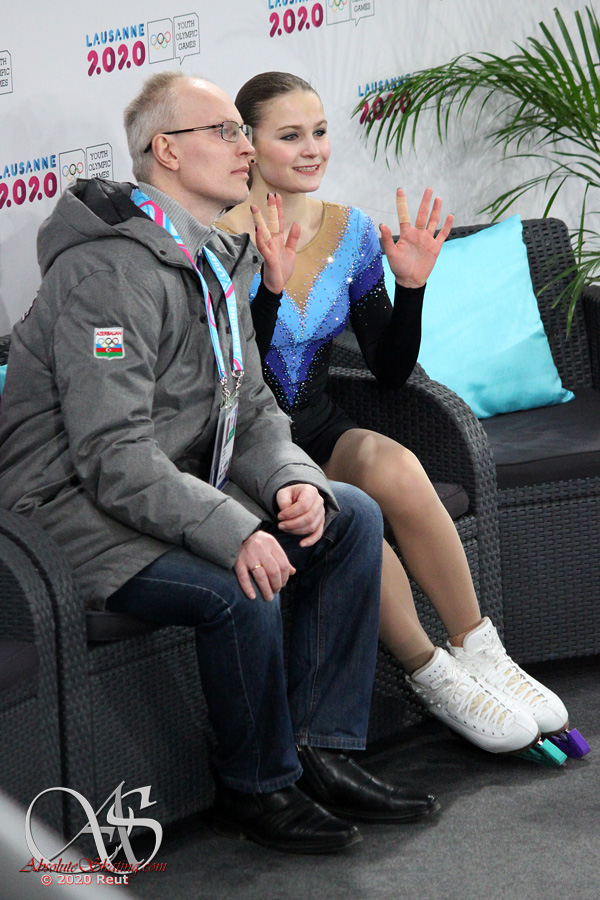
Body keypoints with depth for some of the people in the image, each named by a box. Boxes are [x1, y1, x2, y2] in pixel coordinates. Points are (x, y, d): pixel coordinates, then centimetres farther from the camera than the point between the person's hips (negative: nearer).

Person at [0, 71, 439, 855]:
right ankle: (258, 789, -6)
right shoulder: (112, 271, -21)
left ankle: (323, 753, 4)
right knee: (239, 587, -32)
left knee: (353, 518, 2)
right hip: (78, 510, -10)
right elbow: (114, 456, -28)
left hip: (180, 487, 10)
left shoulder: (219, 262, 11)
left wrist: (296, 482, -10)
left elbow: (252, 410, 12)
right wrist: (233, 532, -35)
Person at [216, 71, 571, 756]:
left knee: (392, 466, -30)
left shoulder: (350, 231, 4)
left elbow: (391, 371, 7)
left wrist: (411, 285, -9)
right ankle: (433, 674, -16)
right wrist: (268, 285, -31)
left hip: (319, 432, 5)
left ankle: (479, 654, -19)